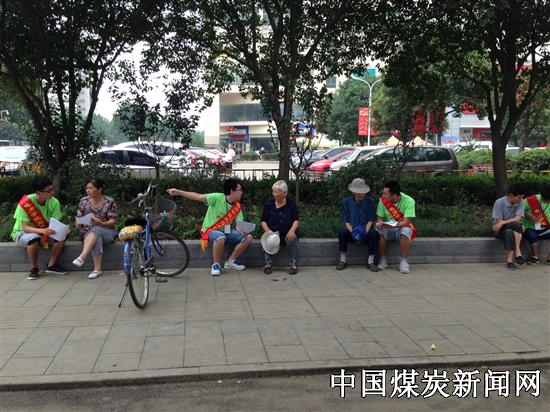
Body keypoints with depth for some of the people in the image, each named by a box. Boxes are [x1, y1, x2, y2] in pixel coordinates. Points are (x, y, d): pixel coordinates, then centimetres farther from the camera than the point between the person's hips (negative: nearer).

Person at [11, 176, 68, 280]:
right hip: (22, 233, -4)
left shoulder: (54, 202, -13)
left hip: (45, 232, 4)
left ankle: (51, 265, -9)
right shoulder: (25, 203, -25)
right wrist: (42, 230, -46)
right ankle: (34, 269, -17)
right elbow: (25, 228, -27)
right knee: (34, 238, -38)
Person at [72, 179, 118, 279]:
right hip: (88, 233, 2)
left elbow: (113, 221, -6)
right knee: (97, 238, -37)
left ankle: (82, 257, -53)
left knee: (96, 230, -38)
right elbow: (78, 219, 8)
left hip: (107, 233, -2)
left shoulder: (109, 202, -3)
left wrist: (101, 223, -26)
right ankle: (97, 269, -46)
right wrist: (78, 224, -16)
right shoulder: (84, 201, 6)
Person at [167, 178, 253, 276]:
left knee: (248, 237, -11)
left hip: (226, 231, 6)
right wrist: (178, 192, -30)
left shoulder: (237, 206, 0)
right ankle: (216, 265, -19)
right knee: (220, 237, -41)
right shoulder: (217, 198, -17)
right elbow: (198, 196, -21)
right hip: (210, 230, -6)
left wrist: (244, 230, -26)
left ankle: (230, 262, -1)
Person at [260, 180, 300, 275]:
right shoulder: (268, 204, 7)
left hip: (287, 233, -1)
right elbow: (263, 221, 4)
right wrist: (267, 230, -18)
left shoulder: (291, 204, 6)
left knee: (292, 238, -33)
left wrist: (292, 230, -20)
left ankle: (293, 264, -25)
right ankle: (267, 264, -25)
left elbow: (296, 220, 1)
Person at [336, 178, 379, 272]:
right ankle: (343, 260, -17)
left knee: (374, 233, -31)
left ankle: (370, 261, -18)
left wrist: (365, 231, -21)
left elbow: (370, 220, -2)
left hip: (365, 230, 0)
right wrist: (352, 232, -21)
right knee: (342, 232, -31)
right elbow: (345, 221, -3)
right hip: (351, 230, 0)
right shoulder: (346, 201, 0)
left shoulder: (369, 201, 0)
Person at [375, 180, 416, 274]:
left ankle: (404, 261, -23)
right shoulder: (383, 199, -7)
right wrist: (379, 223, -27)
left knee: (405, 231, -36)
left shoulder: (408, 201, -17)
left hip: (402, 228, -2)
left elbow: (406, 222, -22)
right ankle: (383, 259, -14)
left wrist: (393, 225, -37)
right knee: (378, 231, -30)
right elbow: (379, 217, -3)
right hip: (388, 230, 2)